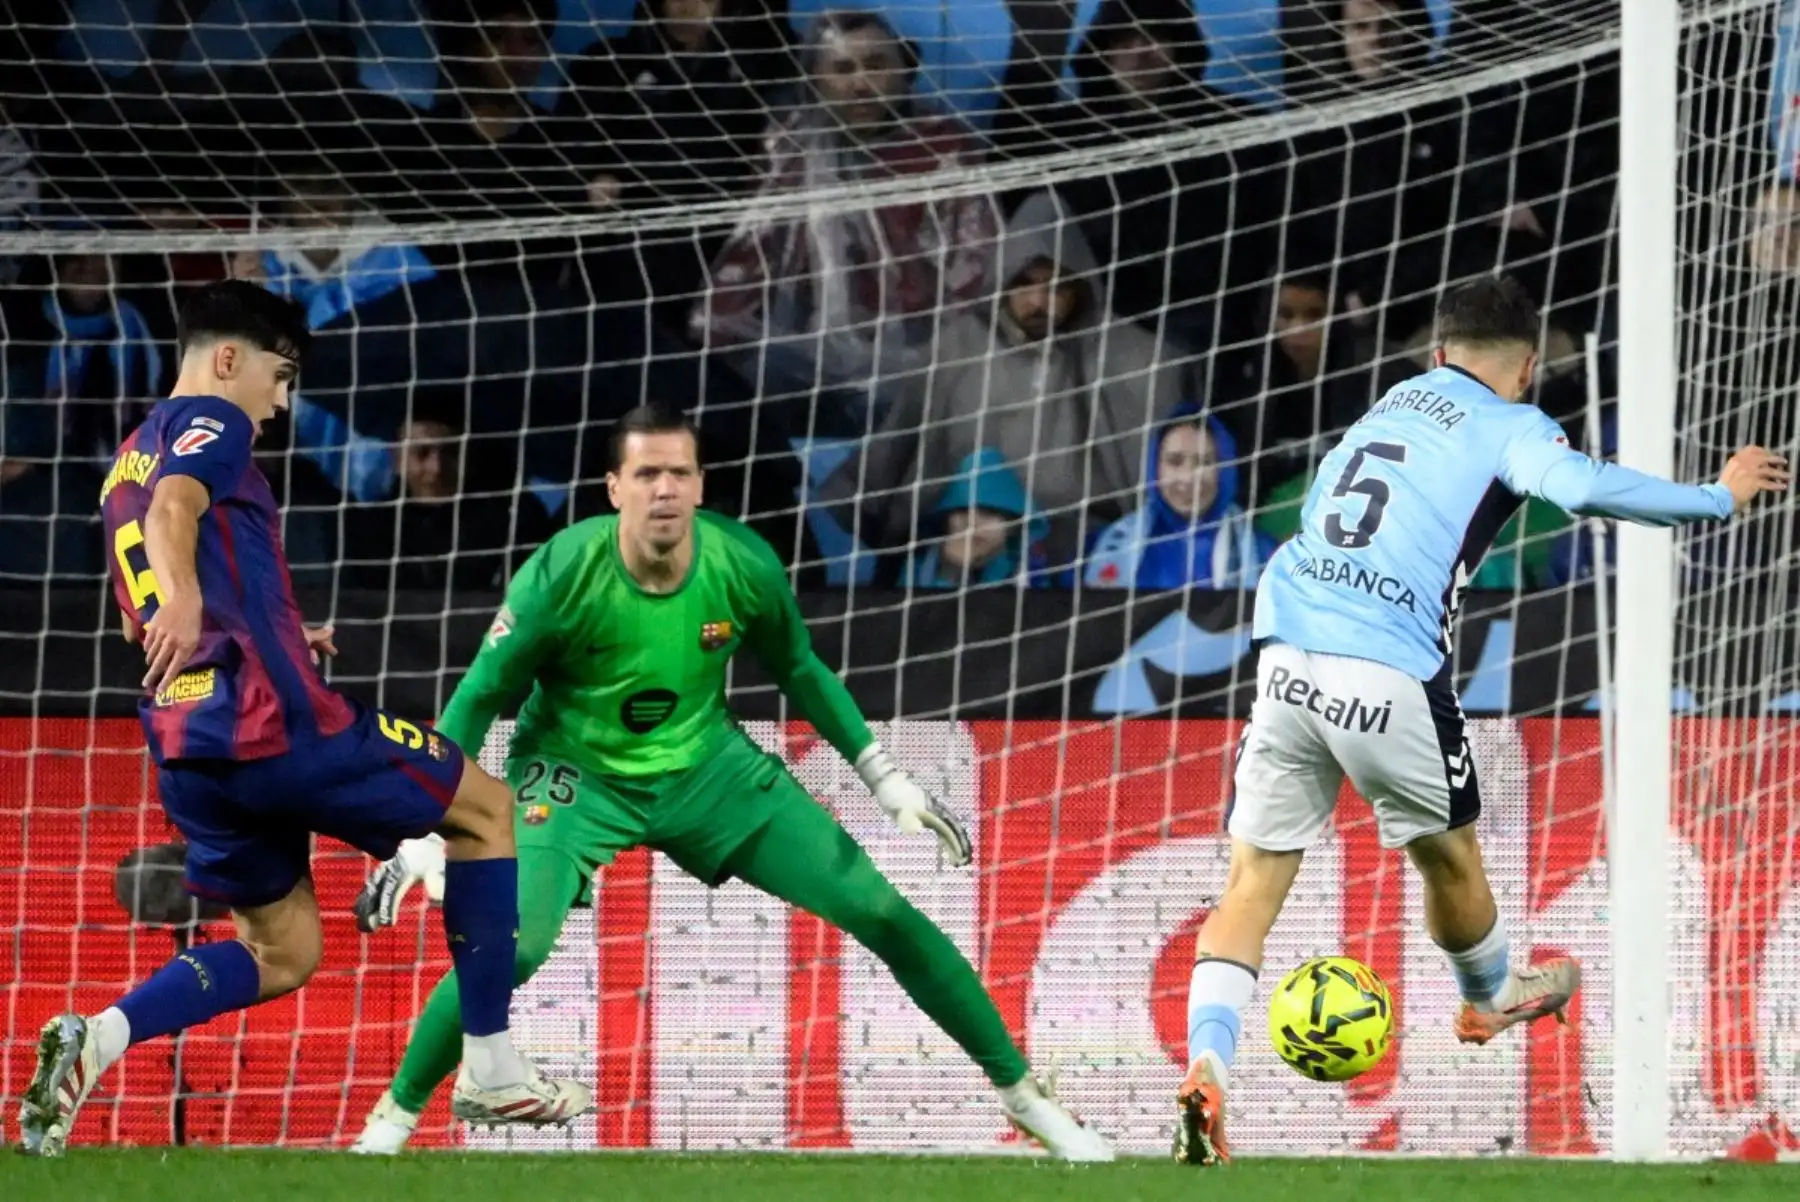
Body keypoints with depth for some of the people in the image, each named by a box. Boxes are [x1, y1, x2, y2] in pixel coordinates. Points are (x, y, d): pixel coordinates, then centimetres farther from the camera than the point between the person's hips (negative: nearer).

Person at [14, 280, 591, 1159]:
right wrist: (184, 600, -45)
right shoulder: (211, 424, -3)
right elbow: (172, 511, -26)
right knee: (486, 810, 9)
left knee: (280, 955, 17)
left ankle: (97, 1038, -8)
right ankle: (490, 1068, 6)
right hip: (273, 720, -9)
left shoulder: (131, 456, 24)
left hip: (186, 742, 9)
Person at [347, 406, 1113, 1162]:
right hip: (578, 776, -3)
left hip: (706, 768, 3)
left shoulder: (743, 566, -18)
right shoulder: (562, 577, -26)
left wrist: (886, 779, 4)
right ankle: (392, 1119, -7)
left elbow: (799, 671, 3)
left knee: (884, 914, -4)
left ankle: (1020, 1091, 13)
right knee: (513, 947, -29)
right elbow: (478, 700, -14)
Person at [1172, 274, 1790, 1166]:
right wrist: (1722, 497, -6)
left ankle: (1206, 1066, -14)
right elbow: (1584, 488, -15)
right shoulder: (1507, 426, 4)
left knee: (1253, 880, 4)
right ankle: (1492, 997, 49)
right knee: (1449, 856, 24)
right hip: (1391, 680, -4)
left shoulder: (1387, 407, 22)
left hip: (1288, 658, 4)